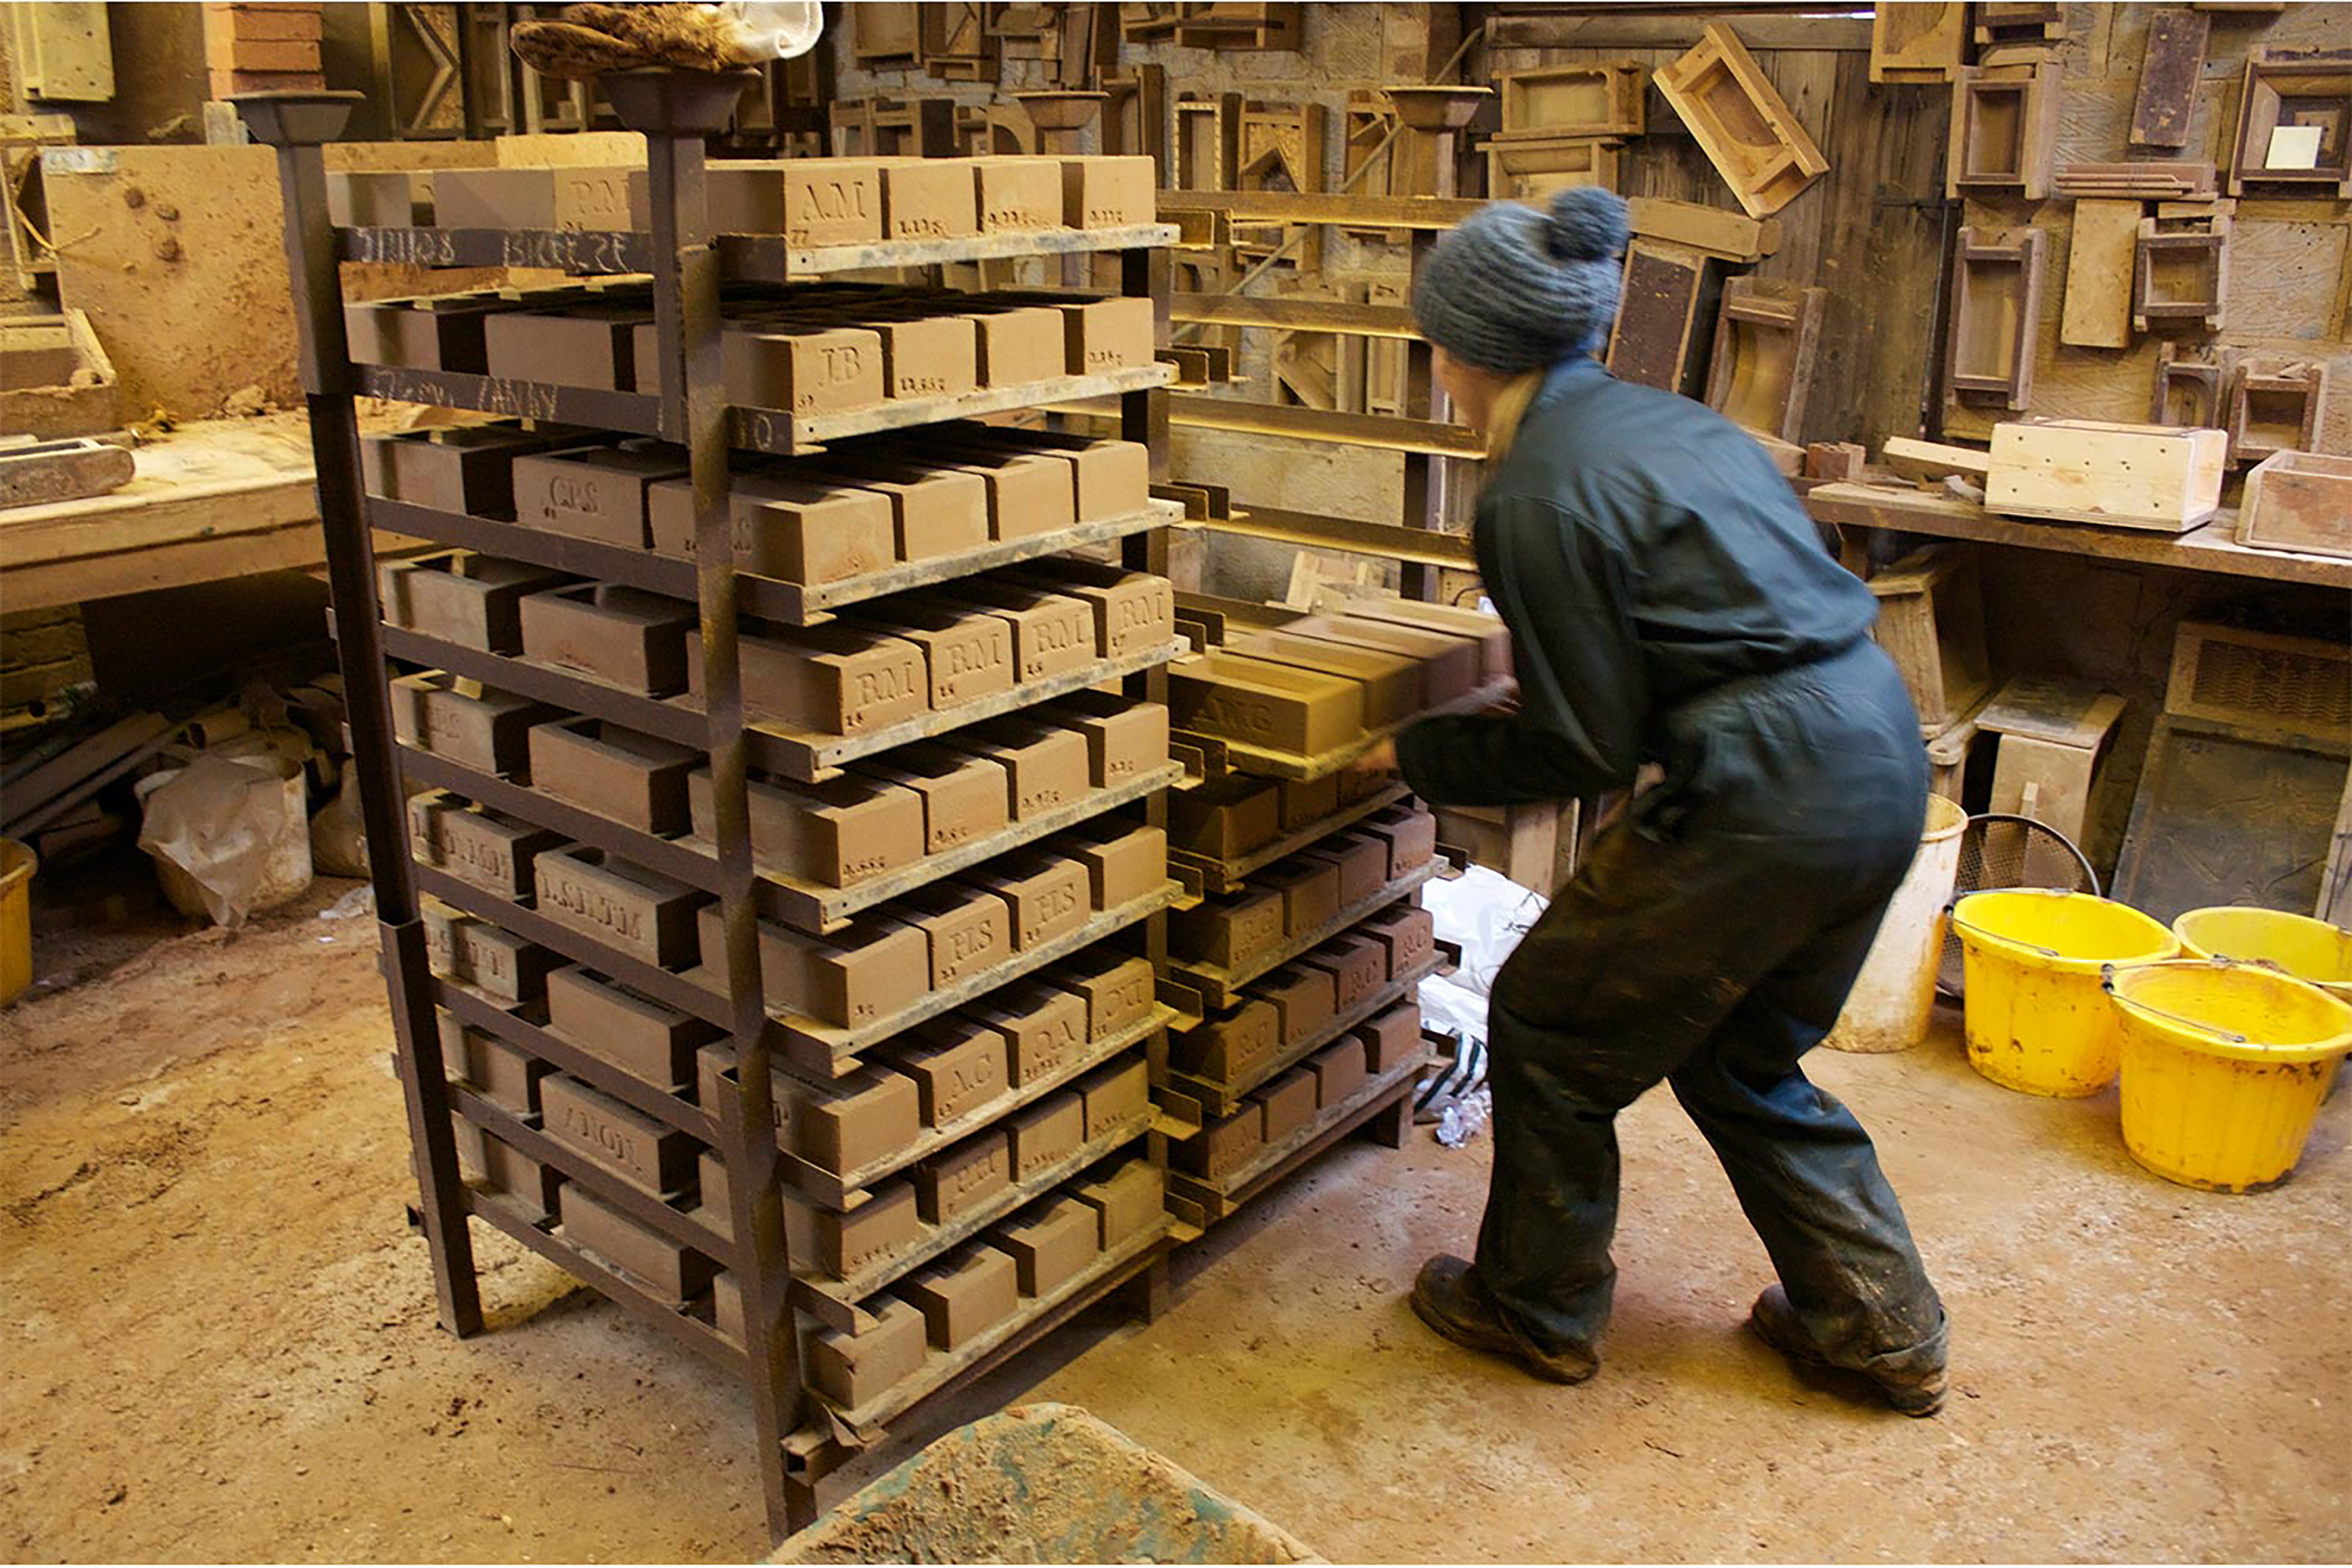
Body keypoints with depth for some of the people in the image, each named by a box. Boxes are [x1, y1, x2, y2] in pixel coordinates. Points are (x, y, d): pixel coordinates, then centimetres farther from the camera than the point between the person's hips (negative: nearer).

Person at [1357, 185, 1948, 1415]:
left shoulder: (1539, 495, -13)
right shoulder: (1670, 418, 14)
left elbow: (1581, 750, -10)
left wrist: (1417, 756, 4)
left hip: (1766, 796, -9)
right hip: (1882, 759, 9)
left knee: (1549, 1029, 12)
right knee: (1740, 1060, 26)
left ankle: (1537, 1309, 30)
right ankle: (1879, 1326, 36)